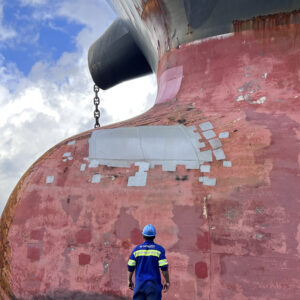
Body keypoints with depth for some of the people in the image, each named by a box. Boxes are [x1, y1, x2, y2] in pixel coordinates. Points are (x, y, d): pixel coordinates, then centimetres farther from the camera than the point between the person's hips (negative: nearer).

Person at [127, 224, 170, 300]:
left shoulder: (136, 249, 4)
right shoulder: (159, 249, -3)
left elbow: (130, 267, 4)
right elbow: (164, 268, -8)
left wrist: (130, 280, 17)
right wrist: (167, 281, 2)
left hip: (139, 283, 2)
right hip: (153, 284, -2)